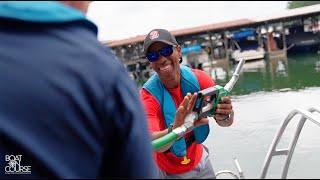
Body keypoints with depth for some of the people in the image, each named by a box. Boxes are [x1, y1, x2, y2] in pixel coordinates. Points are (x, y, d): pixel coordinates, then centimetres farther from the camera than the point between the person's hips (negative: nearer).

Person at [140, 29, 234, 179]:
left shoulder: (198, 78, -17)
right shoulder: (149, 95, -25)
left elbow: (226, 121, -20)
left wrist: (224, 116, -43)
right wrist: (174, 129, -57)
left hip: (198, 162, 3)